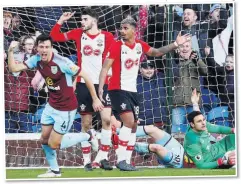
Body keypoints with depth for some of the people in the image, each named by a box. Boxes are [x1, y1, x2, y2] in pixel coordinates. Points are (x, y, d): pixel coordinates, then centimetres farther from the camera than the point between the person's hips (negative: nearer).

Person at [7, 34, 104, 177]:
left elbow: (85, 76, -19)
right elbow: (14, 68, -5)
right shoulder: (37, 60, -5)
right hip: (51, 106, 7)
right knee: (44, 140, 11)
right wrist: (10, 51, -20)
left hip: (66, 109, -7)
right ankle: (55, 171, 31)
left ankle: (87, 137, 16)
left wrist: (95, 99, -15)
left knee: (53, 144, -3)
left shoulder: (62, 62, -25)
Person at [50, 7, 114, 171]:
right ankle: (87, 160, 12)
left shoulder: (107, 36, -1)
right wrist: (62, 20, -7)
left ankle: (103, 157, -6)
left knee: (107, 118, -14)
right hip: (84, 84, 2)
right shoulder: (78, 33, 5)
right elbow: (55, 36, 4)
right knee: (86, 123, 6)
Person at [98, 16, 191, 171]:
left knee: (133, 126, 8)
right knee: (129, 121, -21)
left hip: (132, 90, 7)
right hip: (118, 89, -7)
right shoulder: (117, 46, -12)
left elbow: (156, 52, 19)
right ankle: (121, 160, -19)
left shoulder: (140, 45, 4)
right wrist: (100, 88, -25)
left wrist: (176, 44, 10)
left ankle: (125, 161, 15)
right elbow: (105, 68, -14)